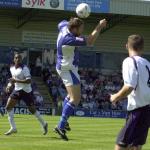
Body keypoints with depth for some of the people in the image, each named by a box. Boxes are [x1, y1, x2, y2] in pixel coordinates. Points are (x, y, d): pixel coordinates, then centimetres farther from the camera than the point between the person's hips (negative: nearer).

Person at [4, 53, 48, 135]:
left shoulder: (24, 68, -16)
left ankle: (44, 124, 22)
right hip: (17, 90, 7)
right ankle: (13, 128, -4)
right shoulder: (12, 68, 8)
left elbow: (29, 81, -24)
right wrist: (10, 85, 8)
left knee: (32, 109, 1)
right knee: (8, 107, -7)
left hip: (26, 91, -7)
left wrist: (16, 81, -27)